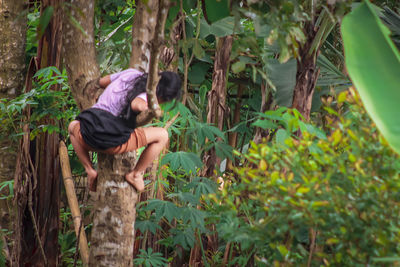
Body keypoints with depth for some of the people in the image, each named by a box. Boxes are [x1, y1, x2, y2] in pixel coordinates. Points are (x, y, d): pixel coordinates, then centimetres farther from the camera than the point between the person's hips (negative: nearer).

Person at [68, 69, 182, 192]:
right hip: (112, 142, -6)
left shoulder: (132, 73, 16)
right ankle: (135, 174, 20)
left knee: (73, 126, 41)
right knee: (162, 135, 7)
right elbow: (136, 104, -27)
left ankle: (90, 171, 26)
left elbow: (102, 81, 31)